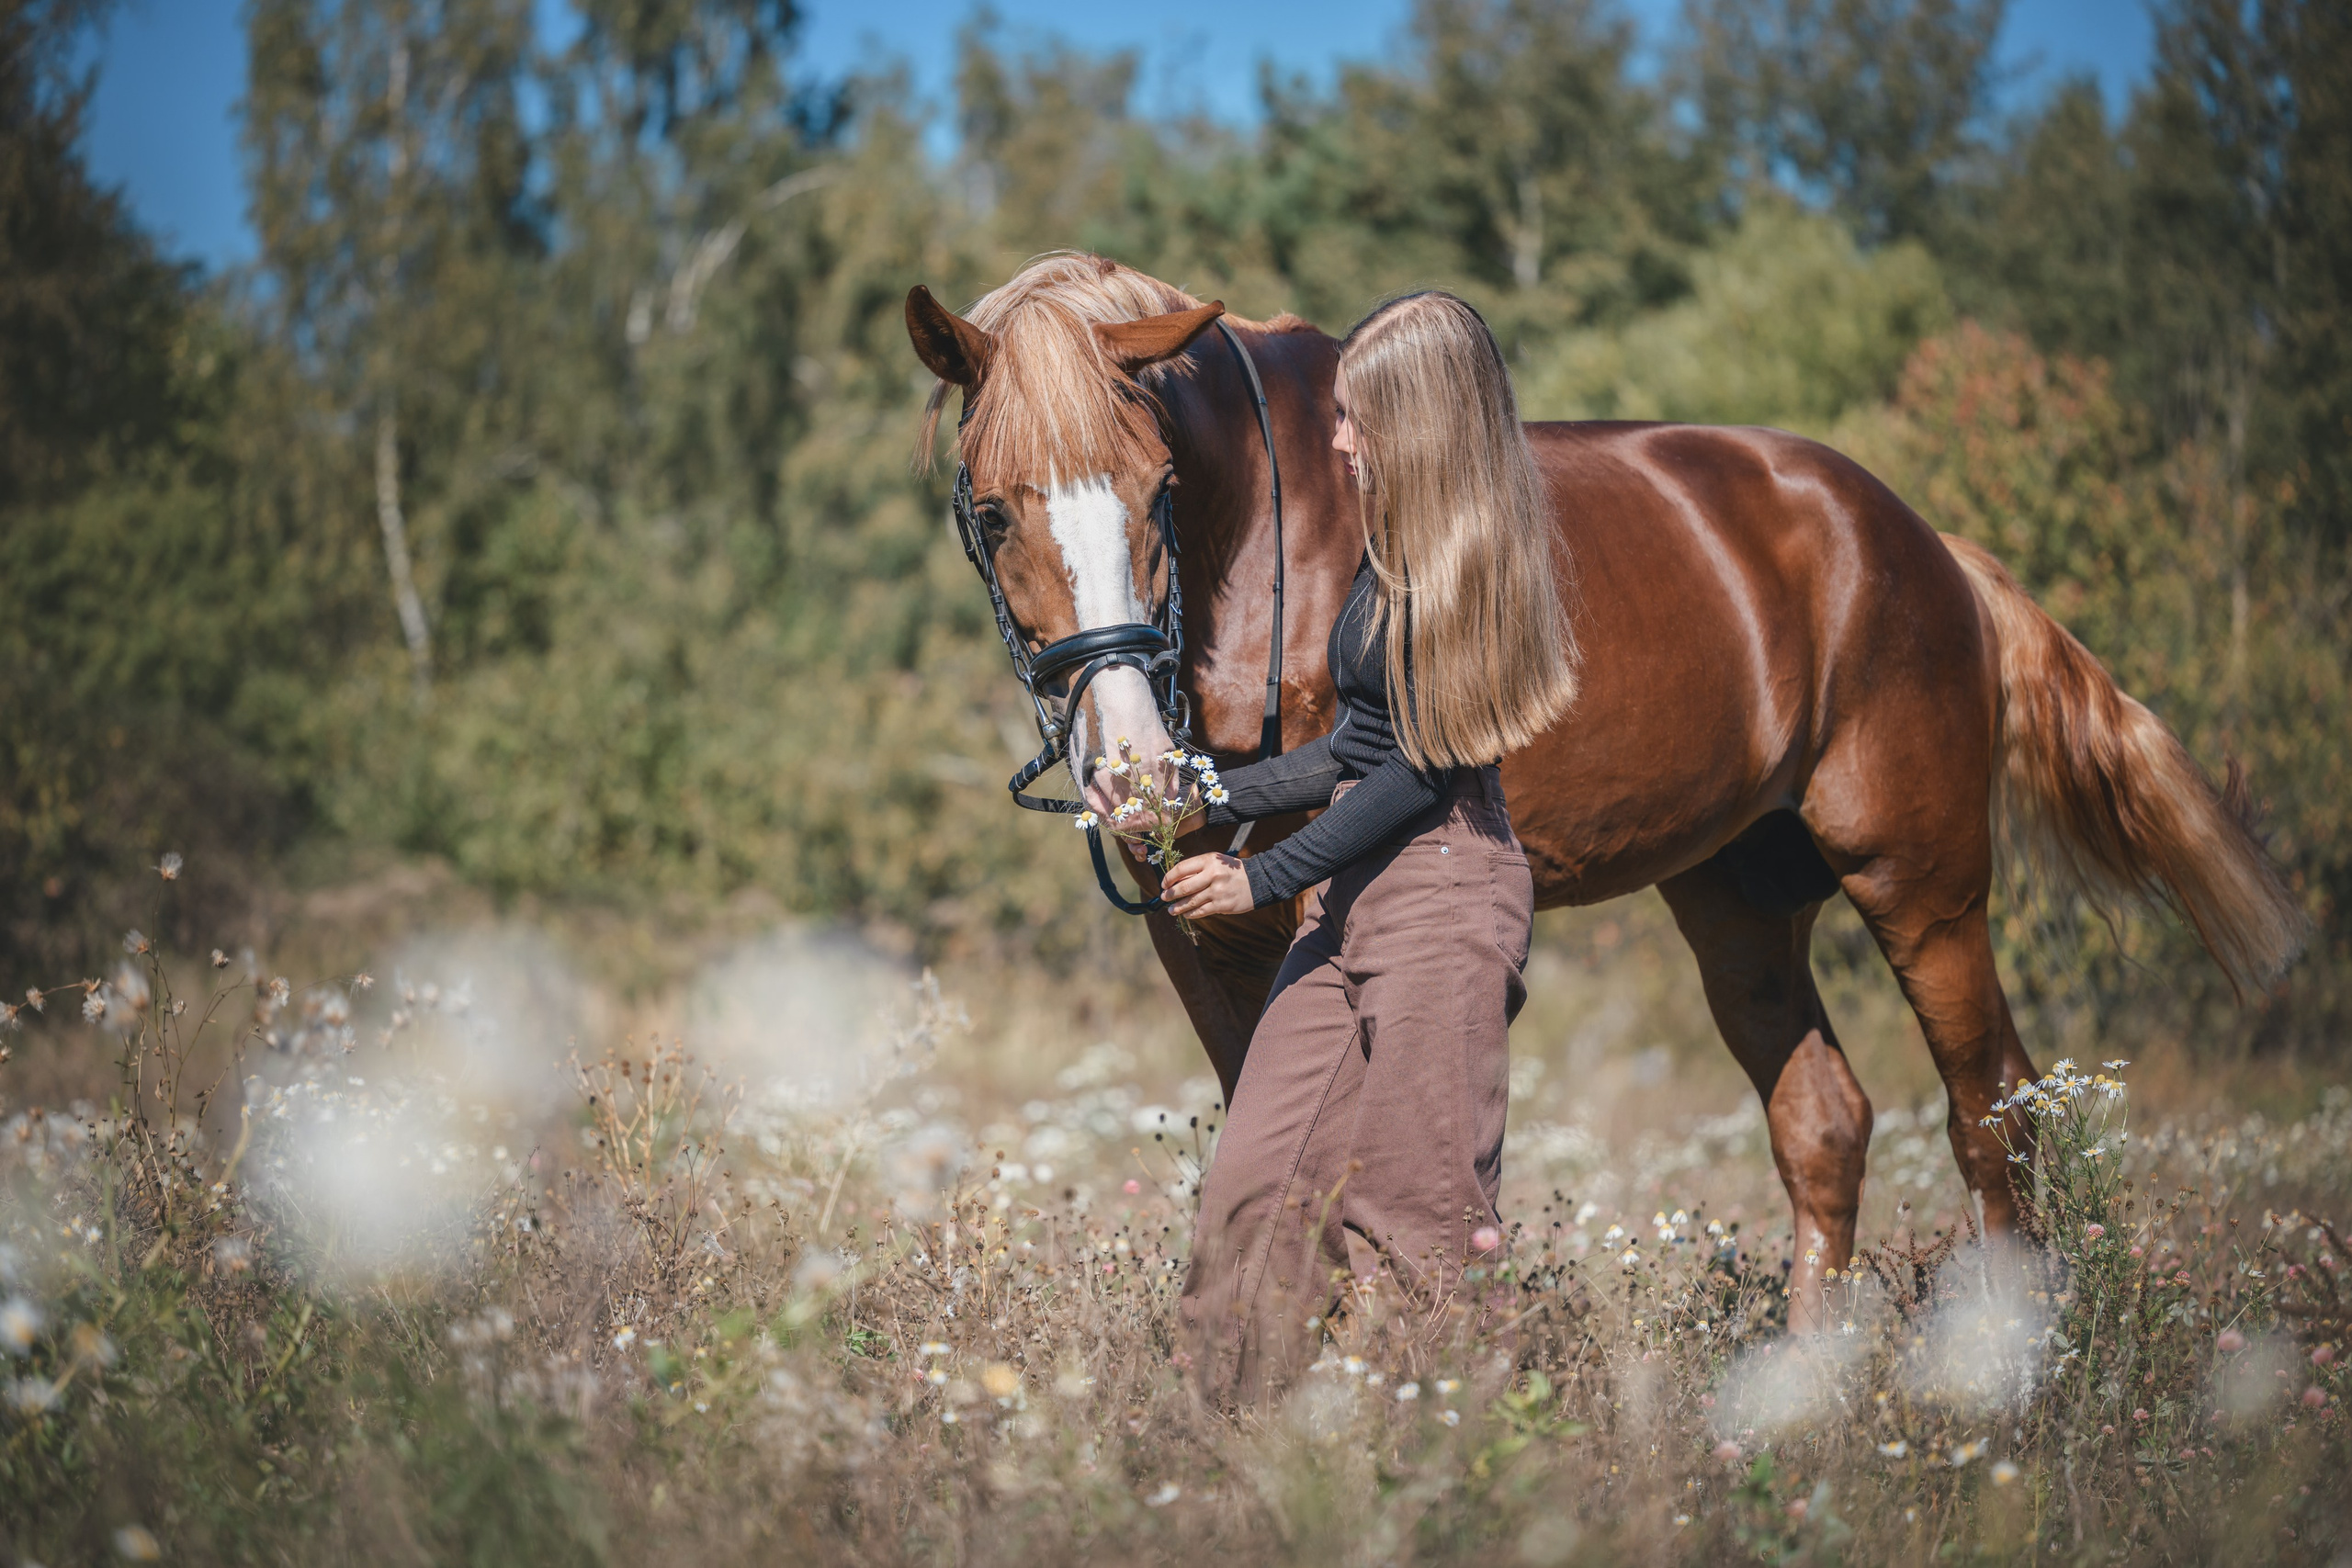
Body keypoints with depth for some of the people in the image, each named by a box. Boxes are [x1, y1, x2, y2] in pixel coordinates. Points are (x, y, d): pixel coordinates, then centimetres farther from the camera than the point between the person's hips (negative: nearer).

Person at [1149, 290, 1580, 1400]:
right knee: (1262, 1173, 8)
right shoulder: (1394, 550, 12)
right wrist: (1209, 803, 11)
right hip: (1359, 893, 9)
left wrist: (1265, 879, -14)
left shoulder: (1464, 564, -15)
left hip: (1444, 890, -9)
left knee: (1411, 1206, -1)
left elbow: (1422, 770, -17)